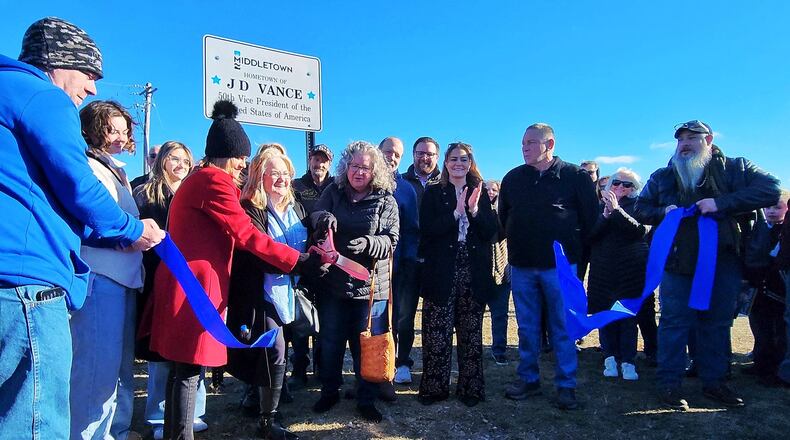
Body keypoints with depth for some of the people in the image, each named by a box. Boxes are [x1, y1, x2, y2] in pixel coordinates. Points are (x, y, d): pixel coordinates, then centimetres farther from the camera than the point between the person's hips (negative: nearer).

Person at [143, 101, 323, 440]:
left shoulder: (196, 180, 22)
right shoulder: (214, 181, -11)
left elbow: (229, 235, 17)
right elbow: (247, 235, -17)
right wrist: (299, 261, -15)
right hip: (196, 285, -10)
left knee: (181, 369, 15)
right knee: (190, 371, -5)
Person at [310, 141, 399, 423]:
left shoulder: (386, 201, -2)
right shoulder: (333, 192, 4)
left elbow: (391, 241, -8)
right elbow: (314, 217, 0)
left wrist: (368, 244, -28)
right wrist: (323, 217, -24)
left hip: (370, 286, -2)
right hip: (332, 282, 2)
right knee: (330, 341, 14)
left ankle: (366, 399, 26)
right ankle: (329, 391, 34)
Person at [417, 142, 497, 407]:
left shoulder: (480, 192, 10)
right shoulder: (433, 193, 4)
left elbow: (491, 231, 2)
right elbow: (426, 231, -8)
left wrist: (474, 210, -14)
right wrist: (456, 213, -17)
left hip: (473, 274, 2)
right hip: (442, 273, -2)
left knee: (471, 333, 9)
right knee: (437, 334, 1)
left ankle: (470, 388, 21)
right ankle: (434, 388, 15)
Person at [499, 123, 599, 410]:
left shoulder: (576, 176, -2)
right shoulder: (513, 178, 8)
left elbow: (590, 219, 0)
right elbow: (503, 217, 17)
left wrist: (573, 249, 1)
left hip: (560, 265, -3)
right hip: (521, 267, 4)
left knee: (563, 327, 3)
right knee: (527, 327, 10)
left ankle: (566, 386, 15)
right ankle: (528, 379, 22)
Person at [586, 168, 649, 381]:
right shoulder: (601, 205, 11)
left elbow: (640, 230, -12)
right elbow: (591, 234, -1)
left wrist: (617, 209, -17)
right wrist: (606, 214, -15)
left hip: (631, 269, -2)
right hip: (603, 269, 2)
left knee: (629, 314, -2)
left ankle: (628, 361, 4)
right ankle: (610, 357, 10)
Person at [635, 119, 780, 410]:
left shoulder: (735, 168, 6)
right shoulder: (663, 176, 11)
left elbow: (771, 190, -8)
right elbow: (641, 209, 14)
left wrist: (721, 203, -19)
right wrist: (663, 211, -9)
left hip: (723, 262, 1)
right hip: (679, 262, 0)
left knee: (718, 323, 11)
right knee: (675, 322, 1)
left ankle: (713, 382, 25)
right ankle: (669, 384, 9)